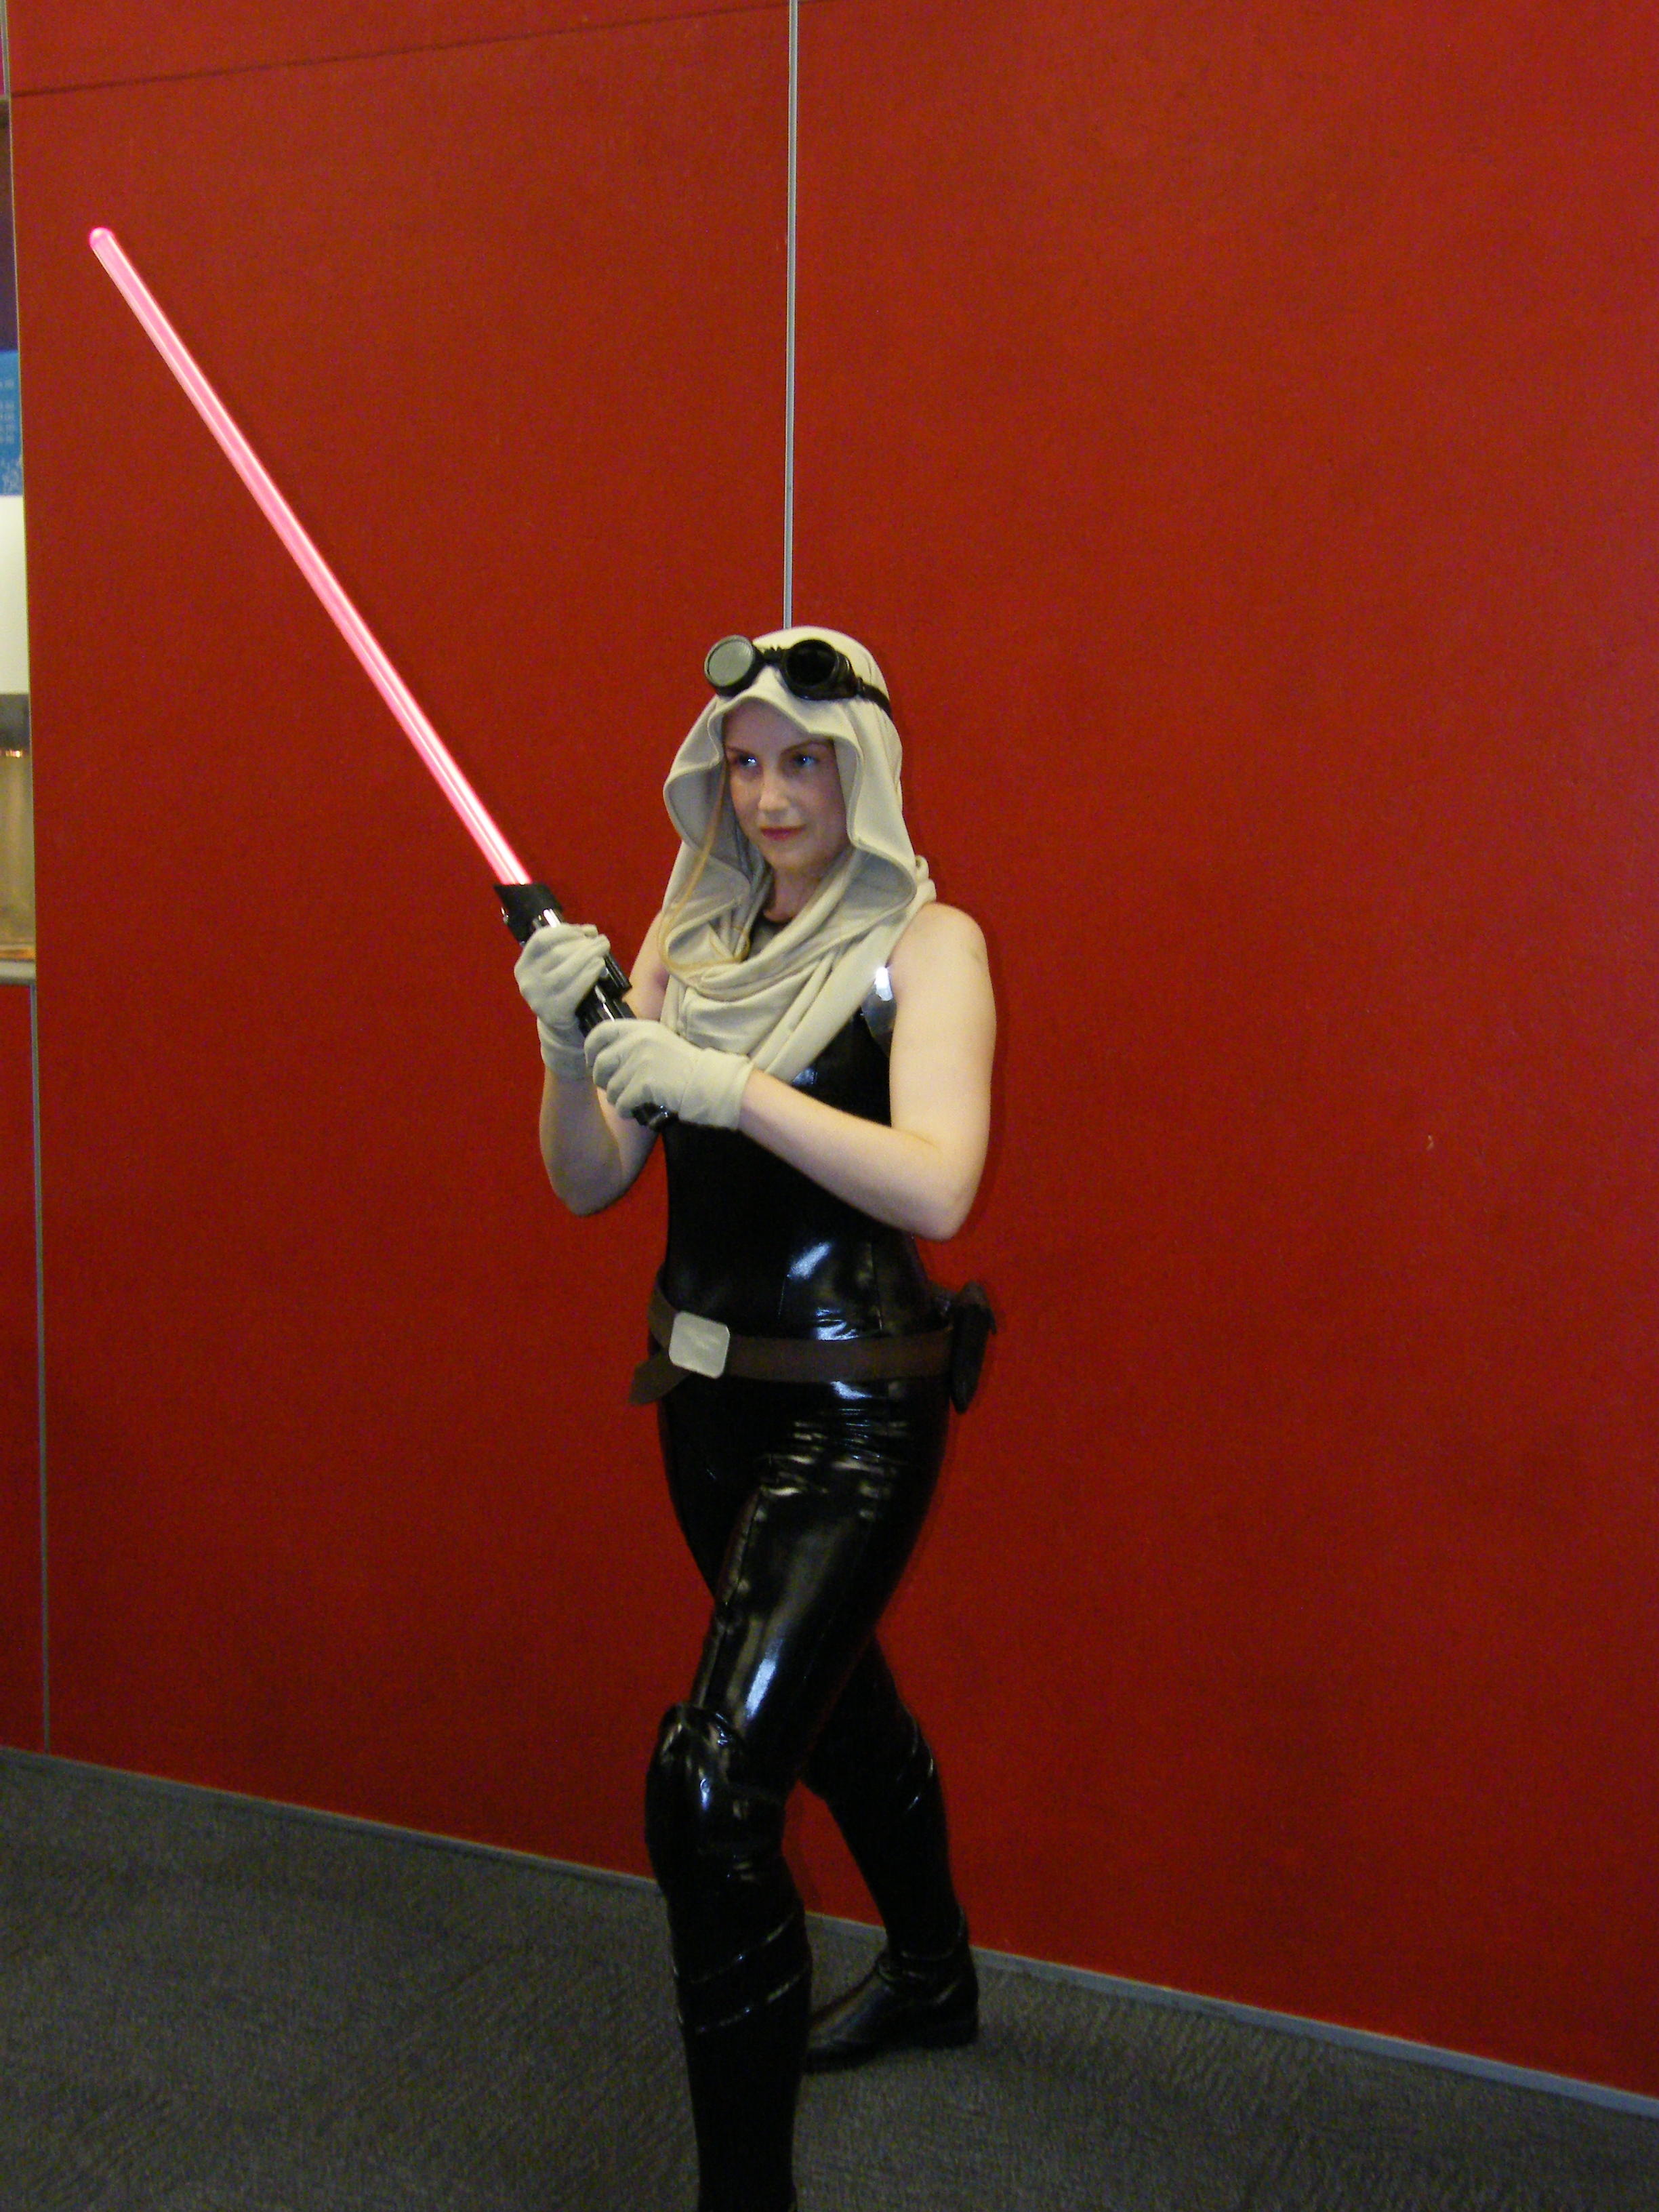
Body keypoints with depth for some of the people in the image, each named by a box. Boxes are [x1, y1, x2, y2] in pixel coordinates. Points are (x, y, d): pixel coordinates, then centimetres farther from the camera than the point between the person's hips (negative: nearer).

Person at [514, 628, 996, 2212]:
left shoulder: (925, 943, -10)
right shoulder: (691, 934, 5)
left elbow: (936, 1187, -25)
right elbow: (588, 1183, 0)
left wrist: (725, 1083, -32)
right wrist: (571, 1044, -18)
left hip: (851, 1410, -6)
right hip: (708, 1388, 7)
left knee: (713, 1785, -16)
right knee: (832, 1687, 26)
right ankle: (930, 1978, 52)